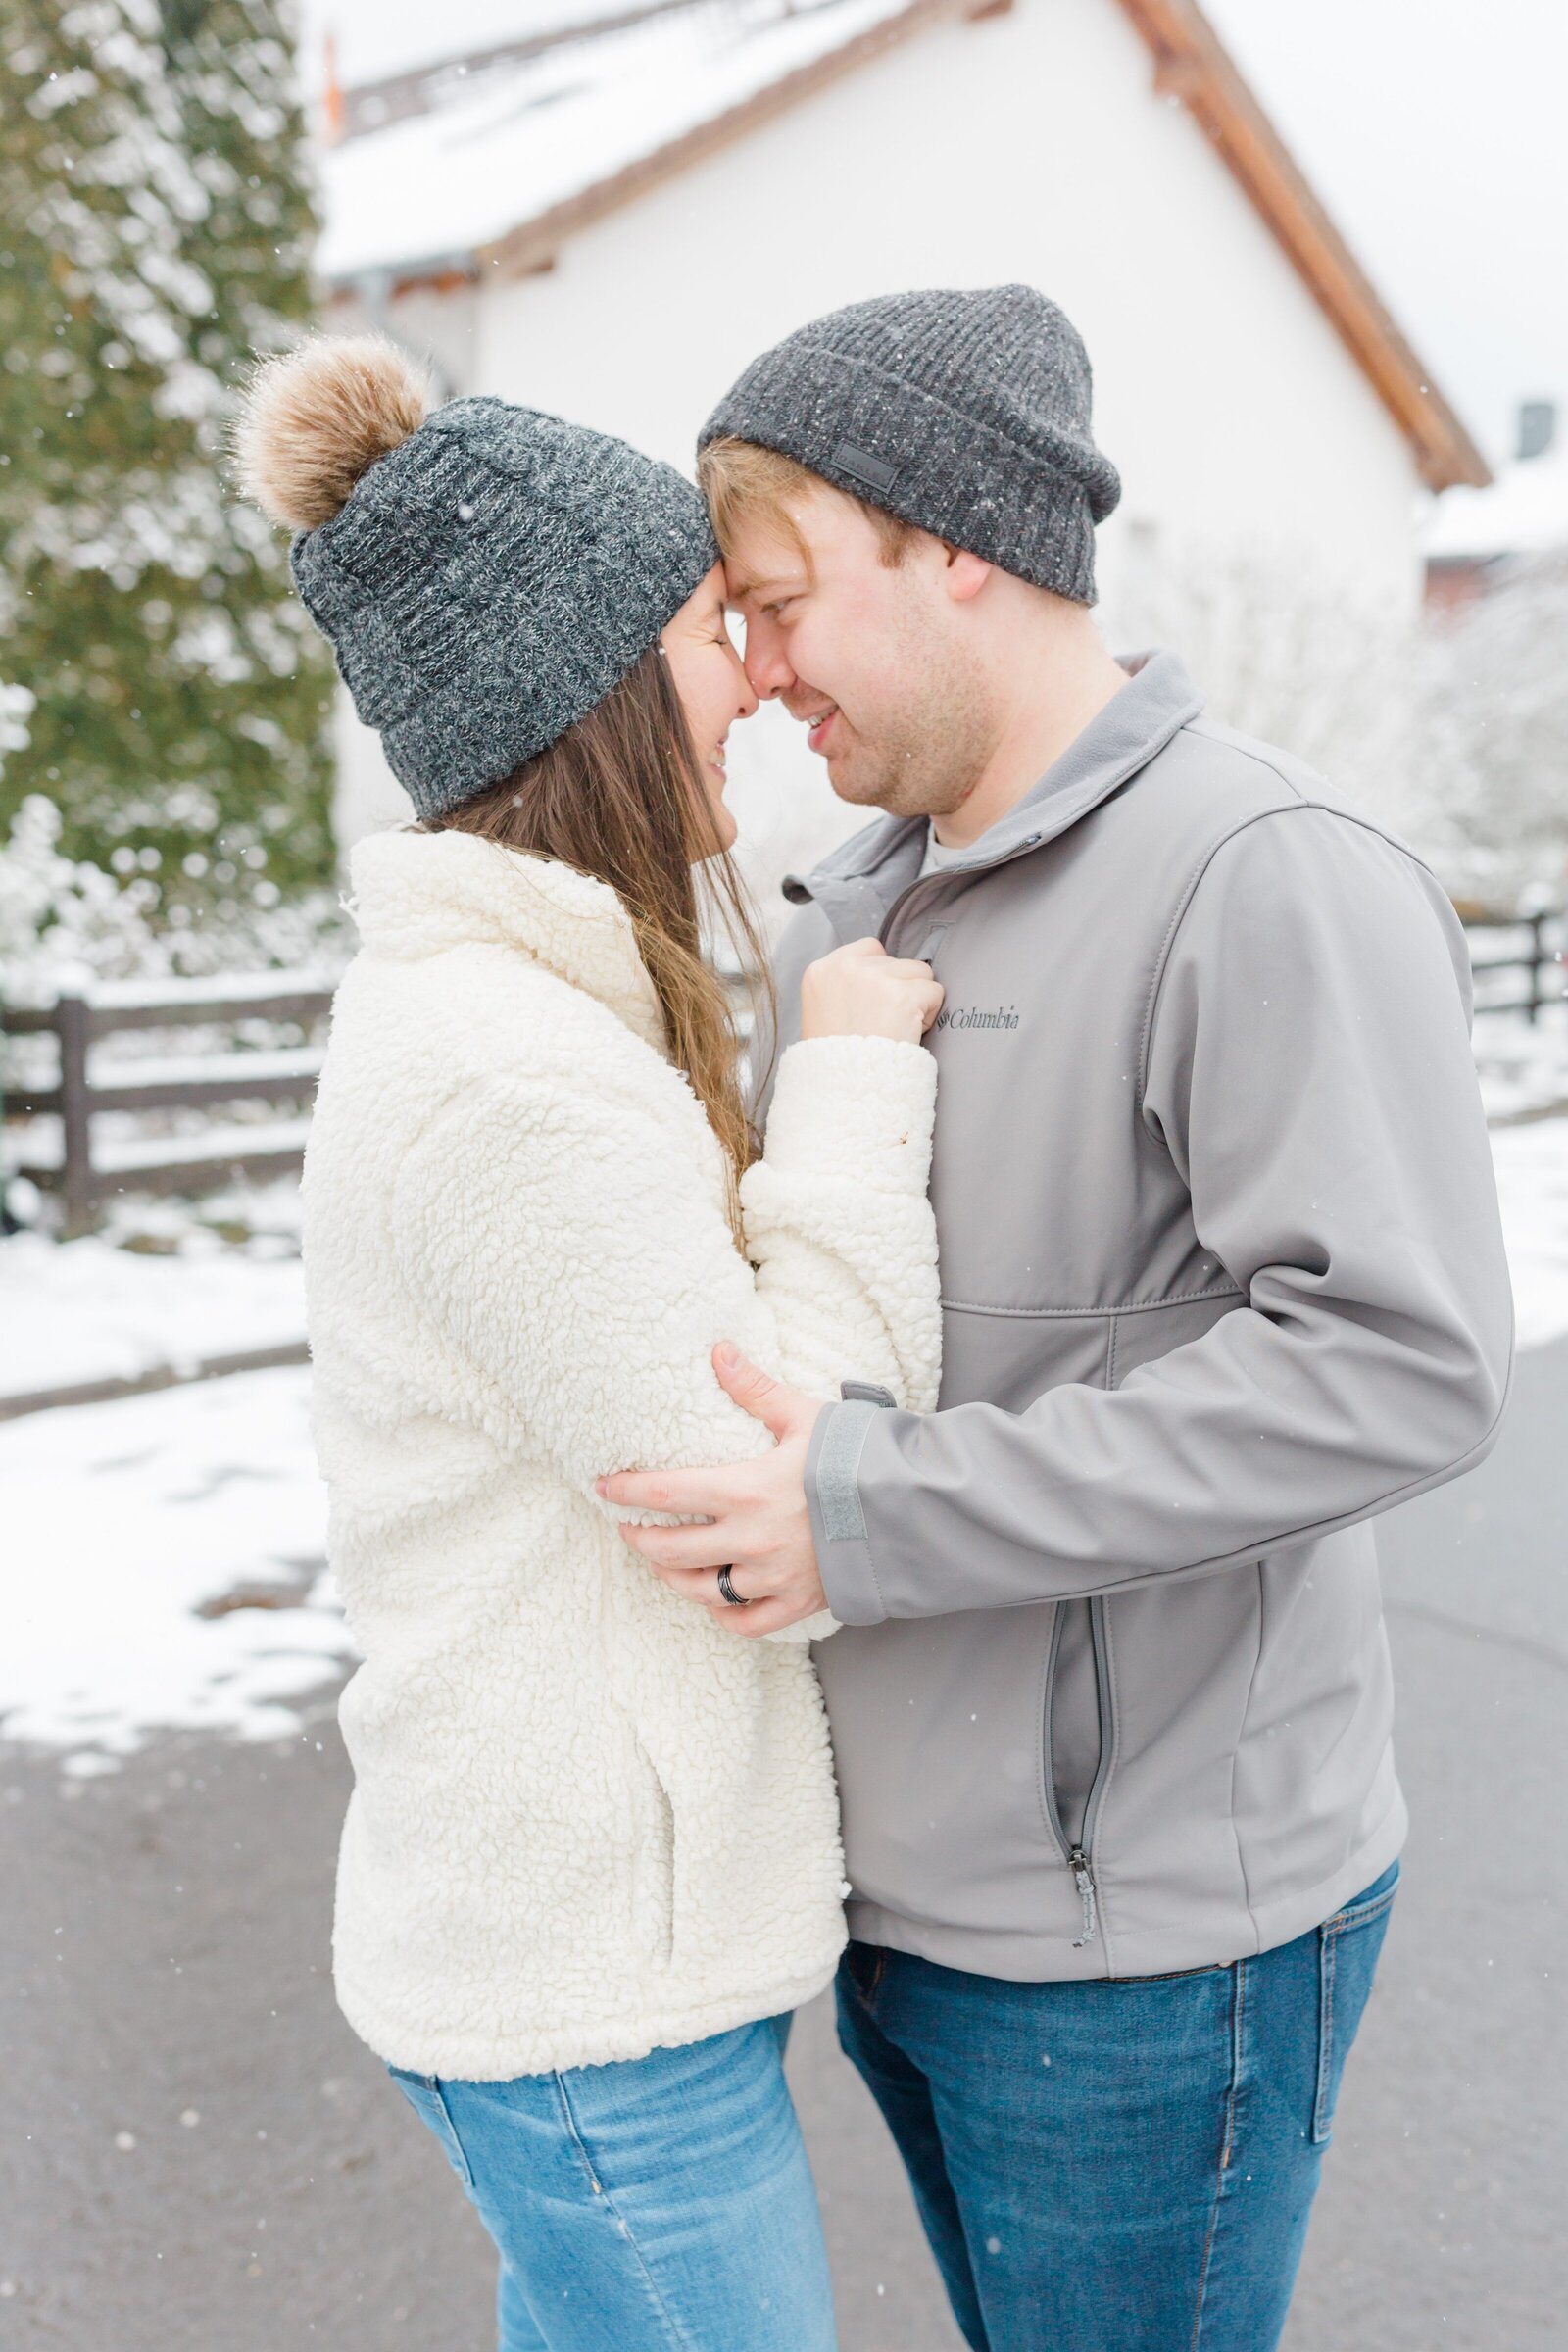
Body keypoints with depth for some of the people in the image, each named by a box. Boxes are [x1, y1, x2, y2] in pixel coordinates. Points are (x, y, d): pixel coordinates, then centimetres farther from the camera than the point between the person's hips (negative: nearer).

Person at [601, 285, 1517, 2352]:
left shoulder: (1273, 880, -18)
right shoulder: (860, 900, 9)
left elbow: (1402, 1364, -27)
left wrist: (875, 1514, -27)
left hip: (1148, 1928, -8)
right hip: (913, 1877, 8)